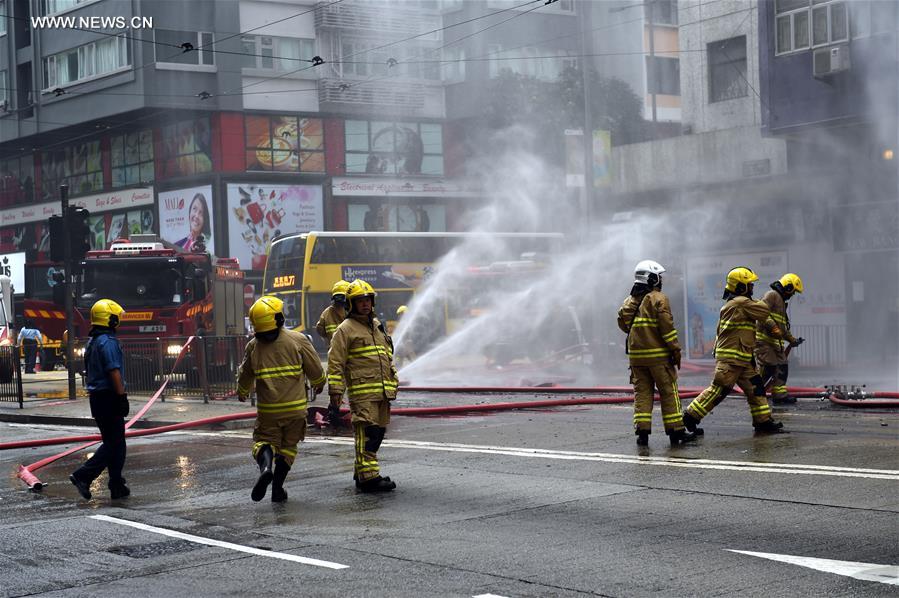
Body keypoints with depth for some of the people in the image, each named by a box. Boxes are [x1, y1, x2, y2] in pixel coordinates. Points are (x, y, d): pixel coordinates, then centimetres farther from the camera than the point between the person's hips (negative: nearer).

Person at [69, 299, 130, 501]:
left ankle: (117, 487, 13)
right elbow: (114, 372, -20)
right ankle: (83, 476, -13)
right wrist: (122, 397, -17)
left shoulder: (91, 342, 15)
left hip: (96, 398, 10)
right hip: (109, 397, -10)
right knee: (114, 444, -6)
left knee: (112, 442, 13)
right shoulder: (108, 342, -15)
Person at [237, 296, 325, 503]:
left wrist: (242, 393, 35)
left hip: (267, 408, 1)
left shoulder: (253, 346, -1)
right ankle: (277, 488, 13)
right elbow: (315, 369, -1)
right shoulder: (297, 340, -8)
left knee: (264, 440, 12)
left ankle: (265, 466, -20)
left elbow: (245, 375, 14)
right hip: (295, 406, -1)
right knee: (288, 446, 13)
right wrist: (318, 384, 22)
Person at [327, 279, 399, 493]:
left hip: (382, 391, 8)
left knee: (378, 432, 10)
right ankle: (368, 476, -15)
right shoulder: (346, 329, -3)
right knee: (367, 432, -13)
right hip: (362, 392, -8)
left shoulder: (377, 326, 21)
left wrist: (393, 381, 27)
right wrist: (335, 391, -12)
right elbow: (335, 362, -7)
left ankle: (361, 472, 20)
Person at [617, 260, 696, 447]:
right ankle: (675, 431, 5)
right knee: (668, 392, 3)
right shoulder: (659, 299, -8)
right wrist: (675, 349, -9)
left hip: (636, 353, 5)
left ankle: (642, 431, 0)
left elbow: (622, 322, 9)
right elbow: (666, 325, -14)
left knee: (642, 392, 8)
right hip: (658, 354, -5)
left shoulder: (630, 301, 10)